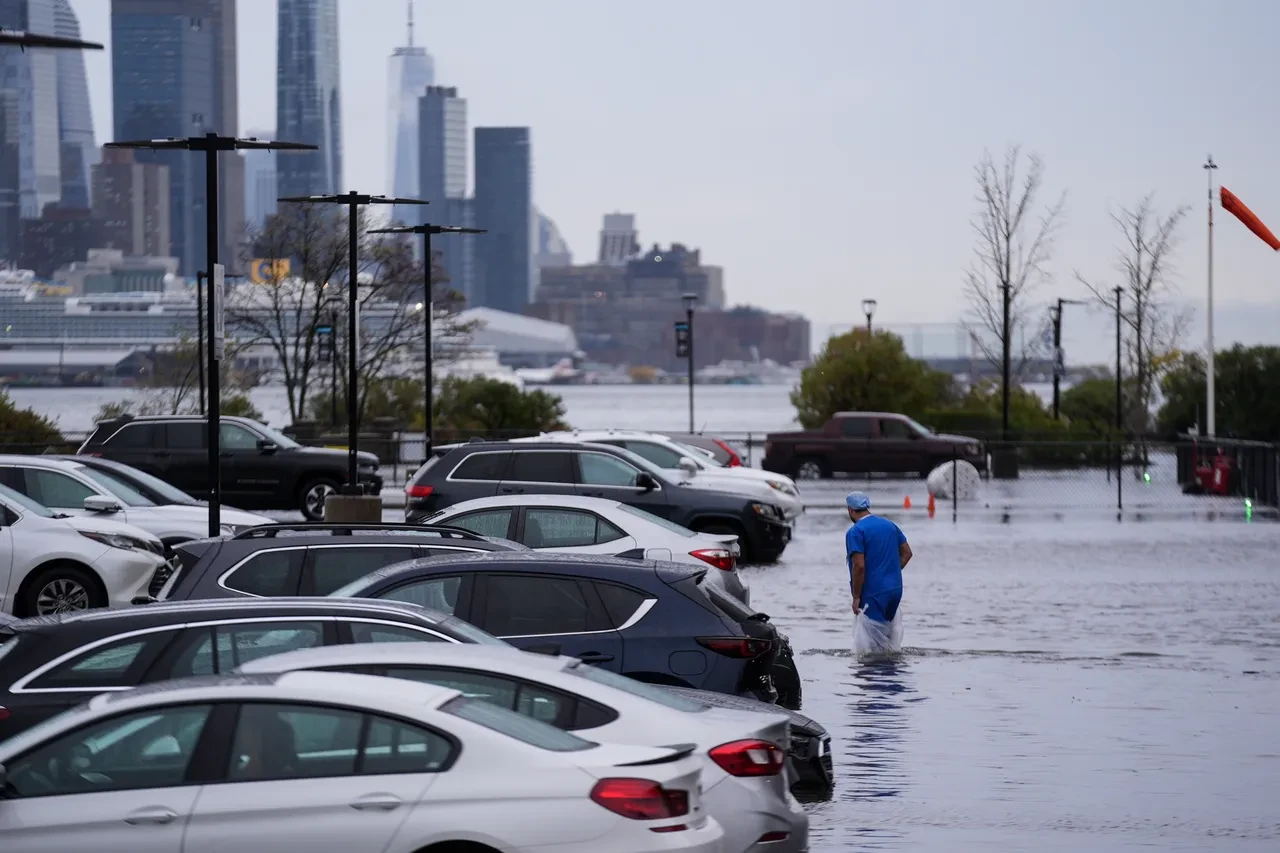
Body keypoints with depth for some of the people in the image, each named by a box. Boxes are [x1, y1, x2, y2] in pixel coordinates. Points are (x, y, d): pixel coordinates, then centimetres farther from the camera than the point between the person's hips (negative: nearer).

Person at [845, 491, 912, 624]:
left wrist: (856, 597, -13)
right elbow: (906, 552, 15)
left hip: (873, 594, -8)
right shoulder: (889, 525, 11)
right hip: (895, 589, 8)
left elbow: (859, 566, -20)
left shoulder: (856, 532, -13)